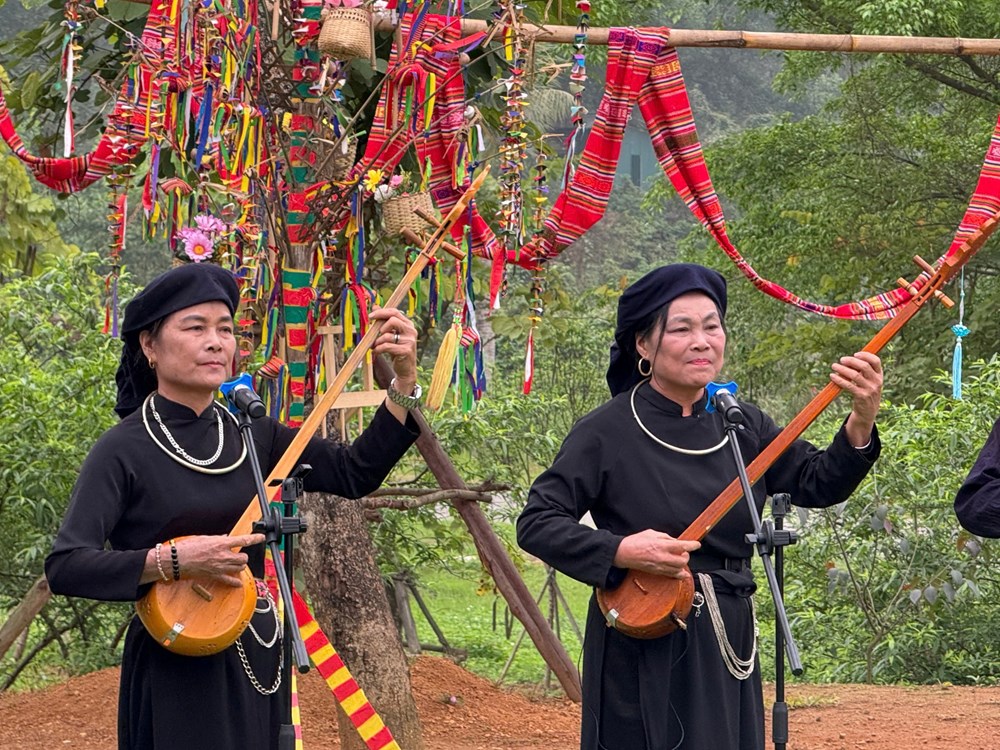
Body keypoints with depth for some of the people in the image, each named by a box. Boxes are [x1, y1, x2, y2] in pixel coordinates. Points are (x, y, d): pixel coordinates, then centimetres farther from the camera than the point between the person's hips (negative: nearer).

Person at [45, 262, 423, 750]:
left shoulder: (252, 435, 6)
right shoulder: (124, 450, -11)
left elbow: (355, 473, 5)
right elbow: (64, 567, -19)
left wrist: (404, 384, -4)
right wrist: (173, 560, -27)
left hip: (255, 663, 6)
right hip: (175, 674, -6)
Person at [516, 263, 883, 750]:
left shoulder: (742, 427, 7)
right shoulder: (607, 433, -7)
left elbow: (818, 482, -2)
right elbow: (536, 523, -8)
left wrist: (861, 423, -19)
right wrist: (620, 551, -22)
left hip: (727, 645, 5)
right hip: (643, 653, -5)